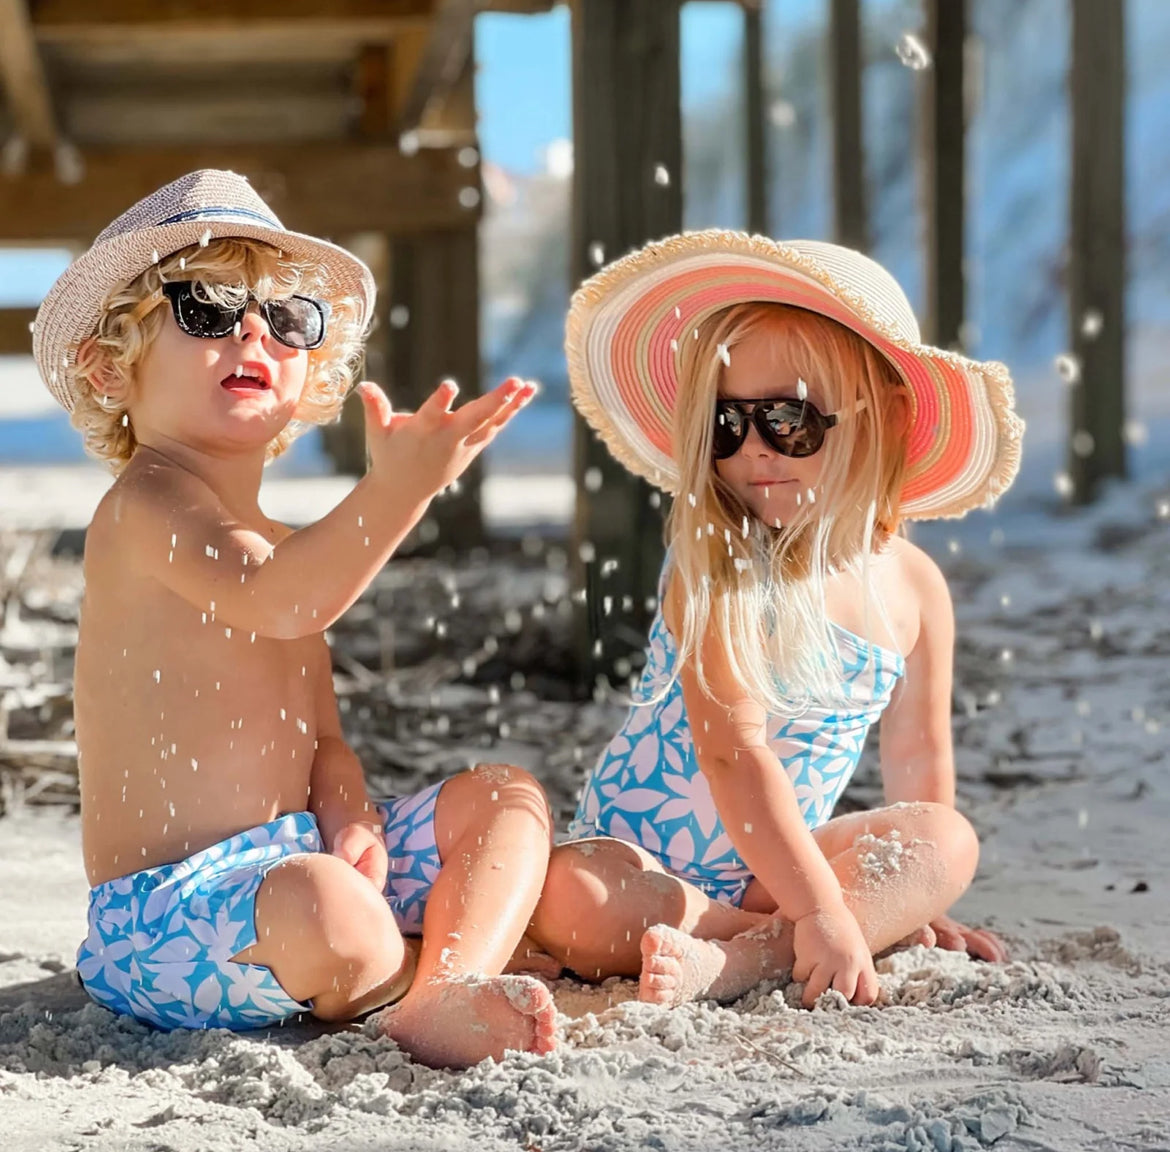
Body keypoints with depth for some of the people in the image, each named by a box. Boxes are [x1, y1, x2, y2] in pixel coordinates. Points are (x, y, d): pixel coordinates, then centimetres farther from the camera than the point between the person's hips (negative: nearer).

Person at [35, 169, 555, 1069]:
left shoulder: (282, 546, 18)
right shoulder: (147, 503, -12)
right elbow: (271, 601, -32)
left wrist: (352, 818, -5)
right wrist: (395, 490, -43)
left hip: (294, 852, 10)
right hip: (167, 915, -10)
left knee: (508, 798, 6)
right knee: (323, 909, -39)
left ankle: (446, 997, -19)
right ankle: (393, 985, -5)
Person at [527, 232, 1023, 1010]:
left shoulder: (913, 586, -1)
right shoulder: (716, 569, -17)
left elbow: (918, 763, 10)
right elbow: (733, 749, -26)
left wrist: (912, 902, 5)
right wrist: (818, 909, -33)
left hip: (776, 869, 5)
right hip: (639, 863, -4)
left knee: (948, 840, -20)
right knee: (570, 906, -34)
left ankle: (730, 963, -34)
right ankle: (787, 942, -22)